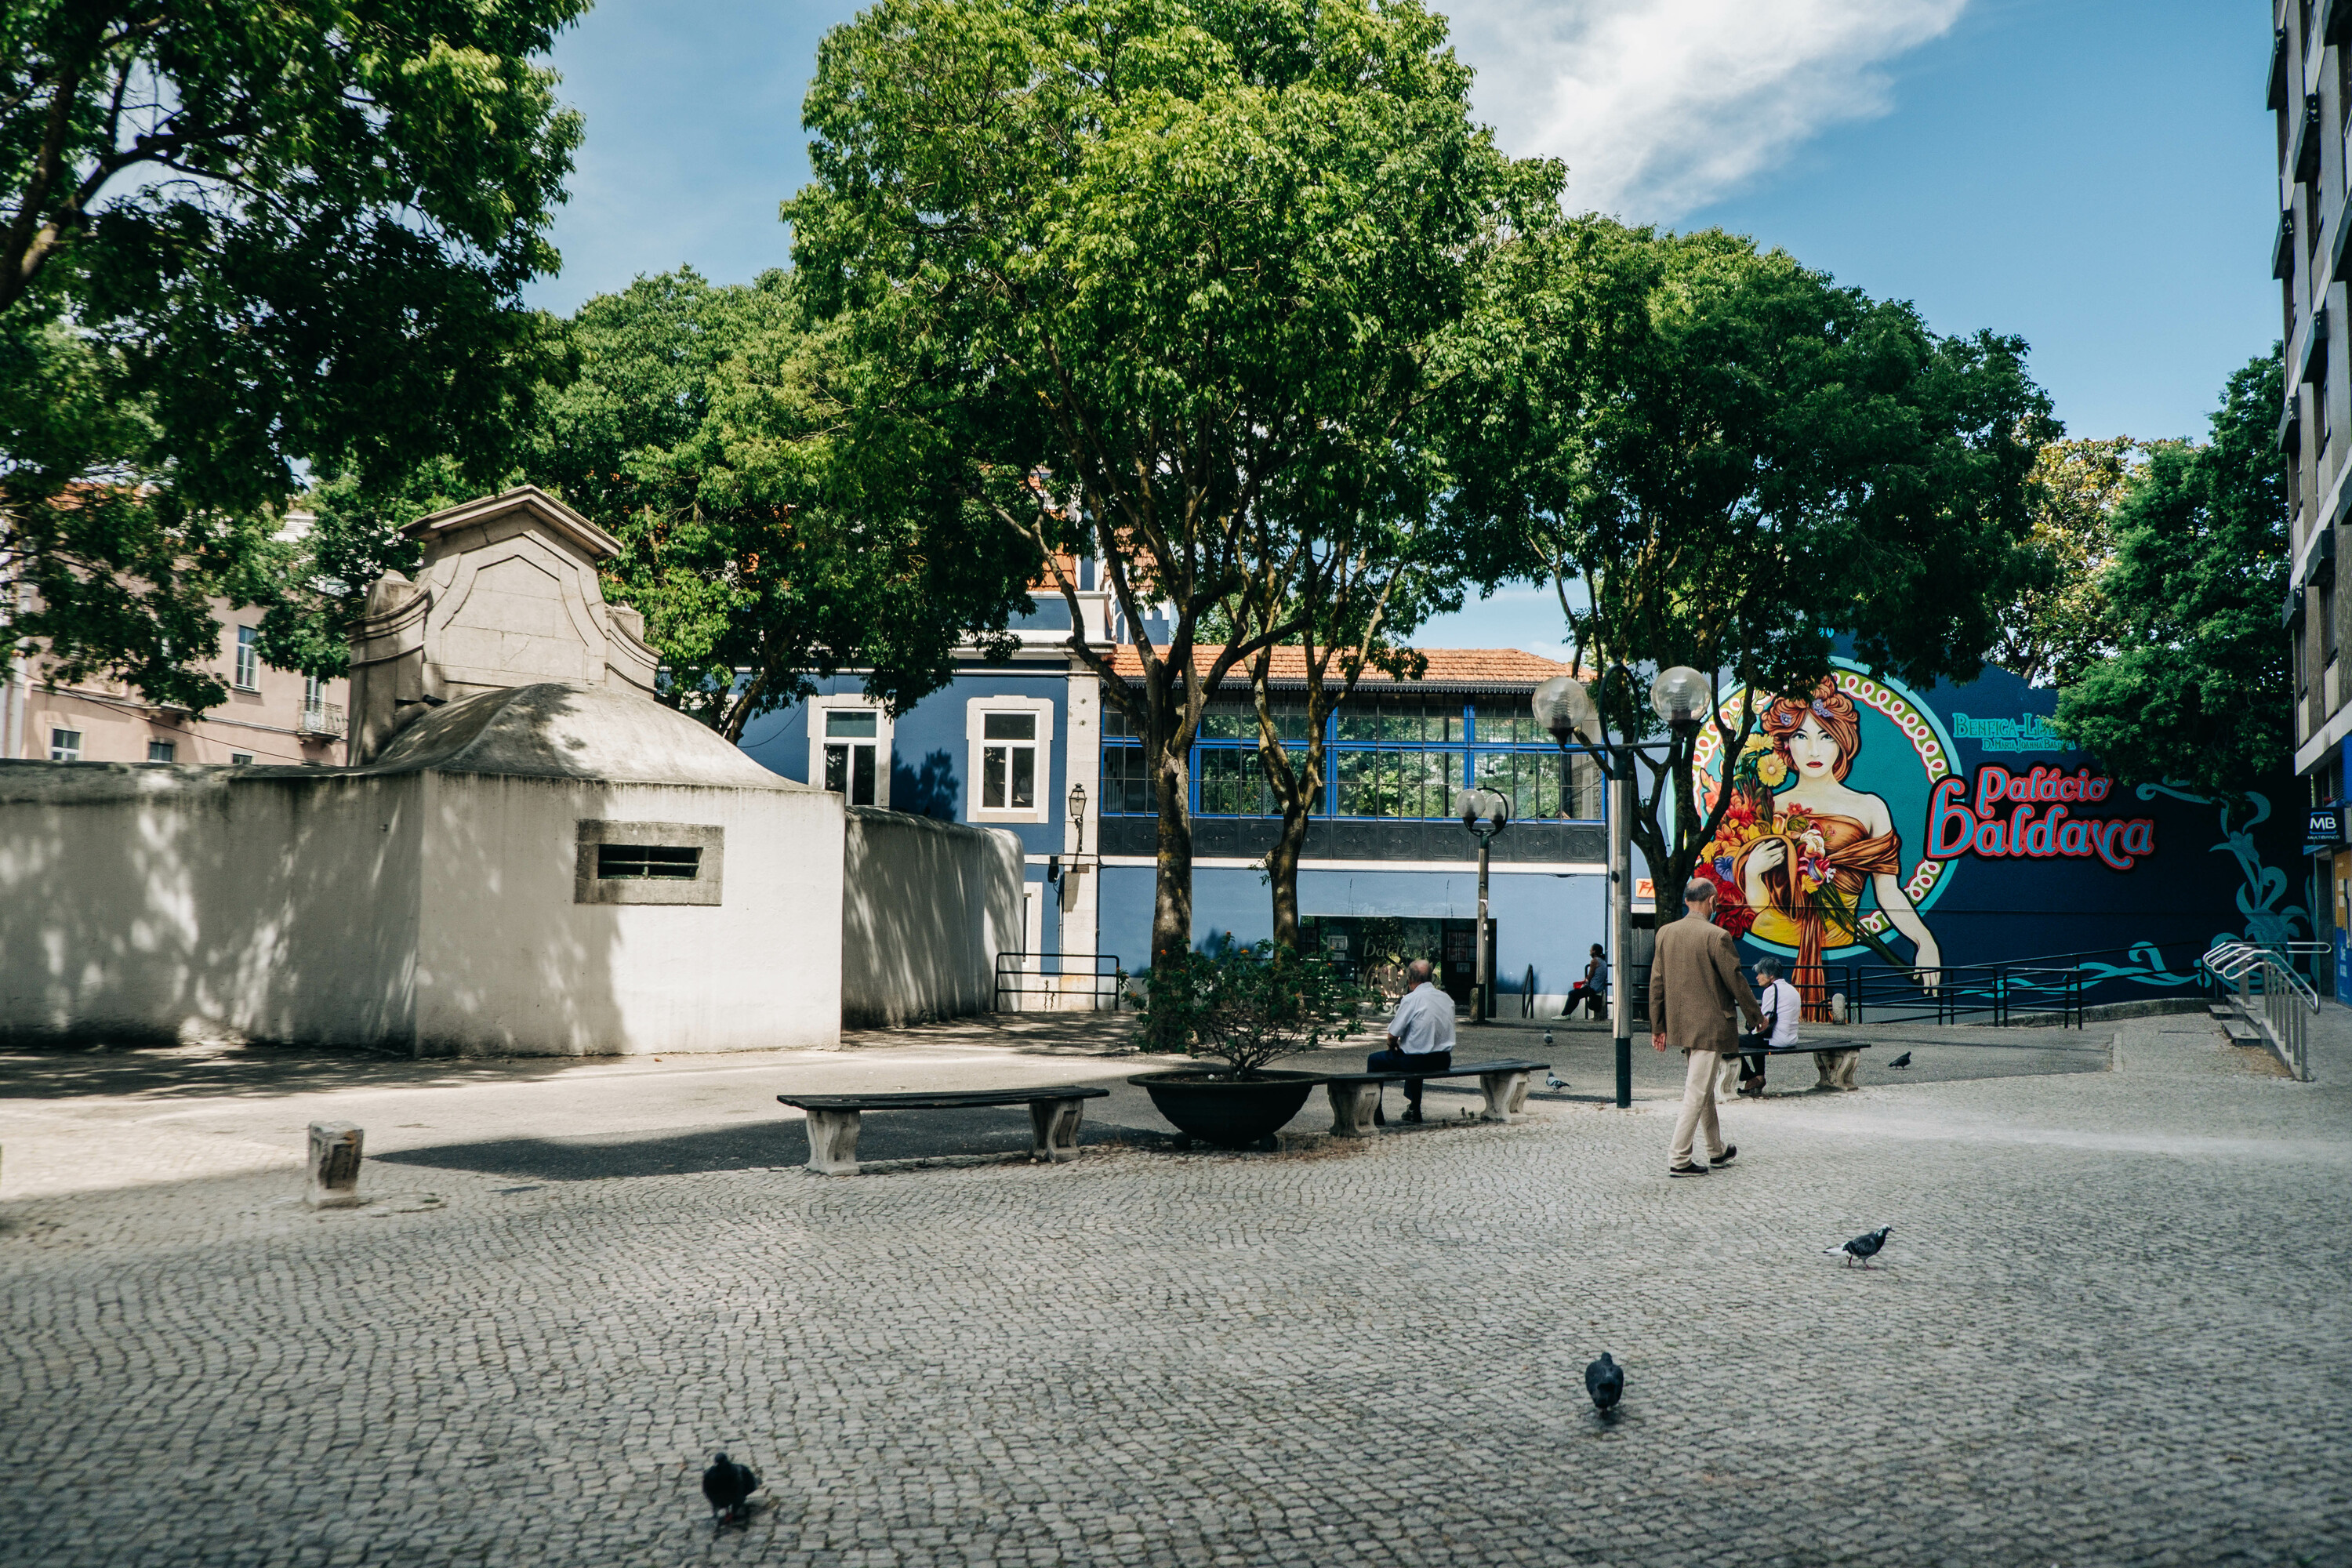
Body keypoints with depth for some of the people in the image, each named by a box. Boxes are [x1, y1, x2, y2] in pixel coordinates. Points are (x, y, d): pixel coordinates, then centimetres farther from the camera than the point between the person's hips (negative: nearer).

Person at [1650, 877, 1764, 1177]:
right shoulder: (1717, 936, -17)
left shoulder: (1665, 933, 2)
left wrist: (1657, 1026, 13)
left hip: (1680, 1025, 7)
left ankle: (1717, 1151, 33)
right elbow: (1735, 981, -11)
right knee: (1697, 1092, -2)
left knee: (1704, 1088, 20)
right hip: (1709, 1025, -7)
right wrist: (1756, 1016, 4)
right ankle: (1679, 1160, -1)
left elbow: (1656, 982, 6)